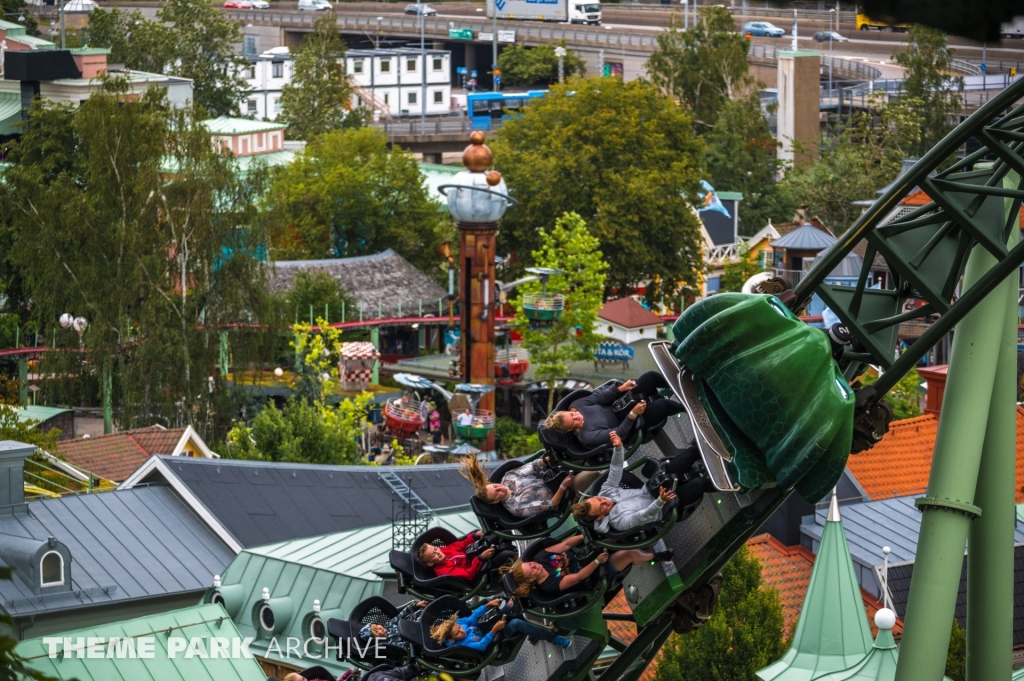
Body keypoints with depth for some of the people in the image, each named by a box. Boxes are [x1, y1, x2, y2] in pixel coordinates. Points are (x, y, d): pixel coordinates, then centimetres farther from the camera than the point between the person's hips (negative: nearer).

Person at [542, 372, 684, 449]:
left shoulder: (577, 405, -12)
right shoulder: (586, 436, -28)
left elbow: (600, 396, -8)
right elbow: (618, 434, -27)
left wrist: (620, 388, -25)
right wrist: (633, 414, -33)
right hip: (628, 425, -6)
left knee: (651, 377, -12)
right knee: (663, 405, -24)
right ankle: (683, 408, 11)